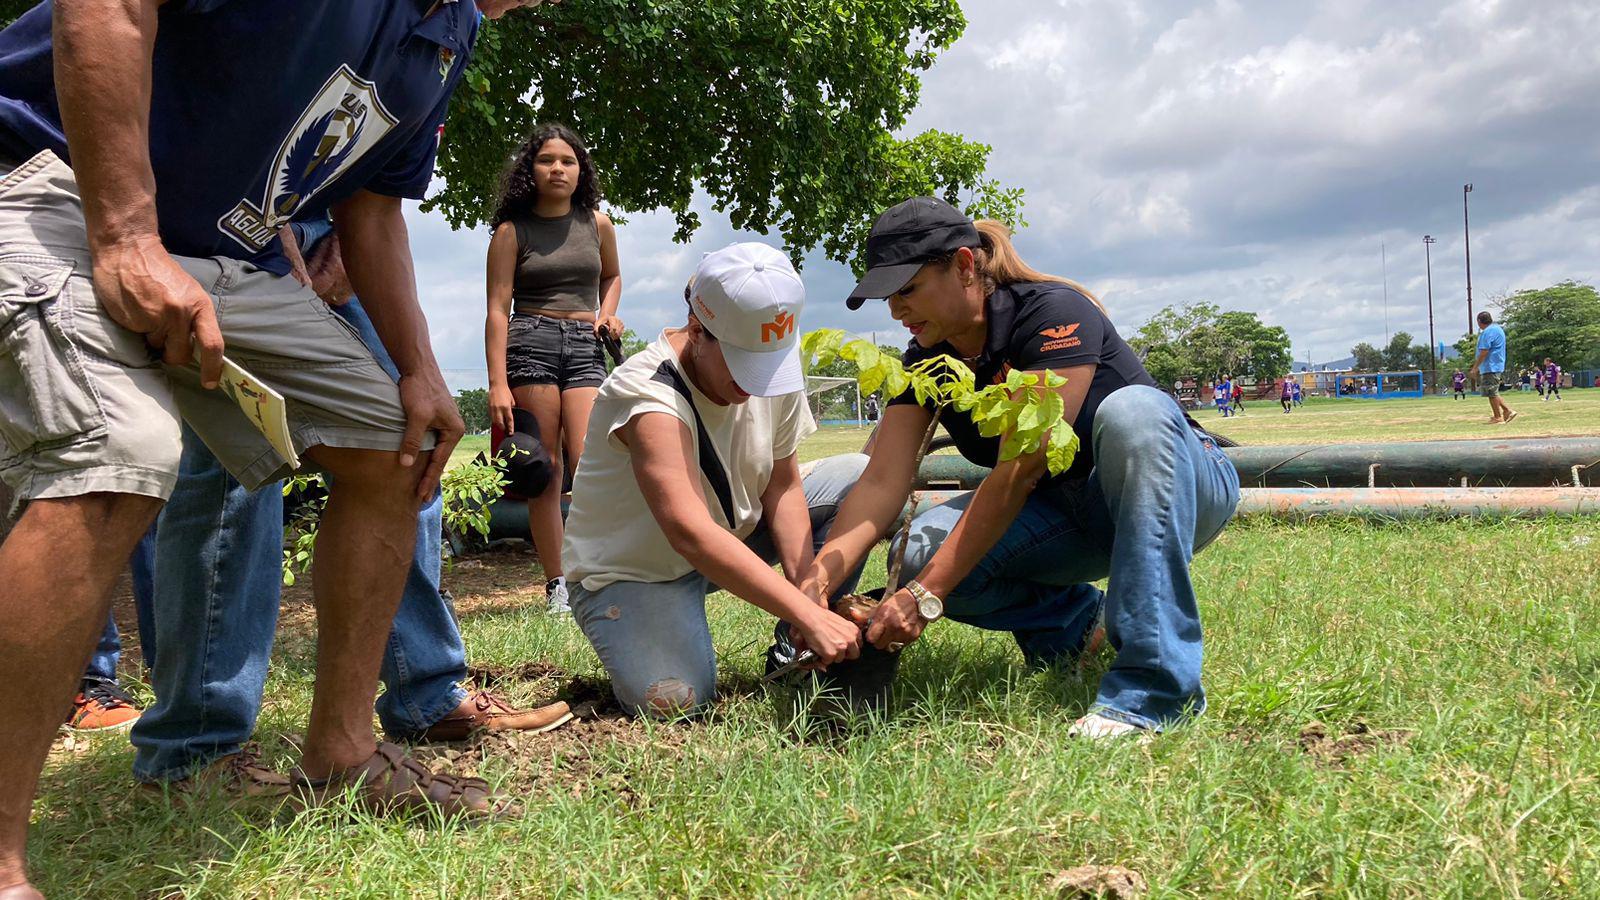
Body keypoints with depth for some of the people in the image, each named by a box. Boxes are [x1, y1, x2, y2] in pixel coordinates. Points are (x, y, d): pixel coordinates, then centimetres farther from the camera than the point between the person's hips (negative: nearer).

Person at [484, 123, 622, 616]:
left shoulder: (597, 224, 13)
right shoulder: (512, 230, 5)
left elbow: (612, 275, 32)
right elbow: (498, 309, -1)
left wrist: (608, 313, 9)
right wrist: (498, 384, -10)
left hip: (586, 345, 2)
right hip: (529, 342, -2)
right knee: (544, 468, -3)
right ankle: (556, 585, 1)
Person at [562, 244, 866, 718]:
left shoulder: (774, 365, -11)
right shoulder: (648, 395, -32)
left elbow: (783, 488, -5)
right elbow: (691, 534, -43)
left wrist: (807, 588, -20)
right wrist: (807, 614, -47)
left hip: (737, 536, 7)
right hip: (633, 570, -6)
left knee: (859, 477, -5)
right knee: (674, 702, -30)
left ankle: (799, 654, 0)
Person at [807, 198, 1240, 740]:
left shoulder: (1054, 313, -24)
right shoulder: (924, 363, -4)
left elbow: (1020, 469, -32)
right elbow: (882, 481, -15)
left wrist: (926, 595, -37)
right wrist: (818, 580, -32)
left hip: (1173, 493, -5)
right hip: (1066, 516, 5)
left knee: (1130, 411, -39)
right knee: (923, 549, -22)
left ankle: (1156, 683, -38)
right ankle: (1081, 620, 2)